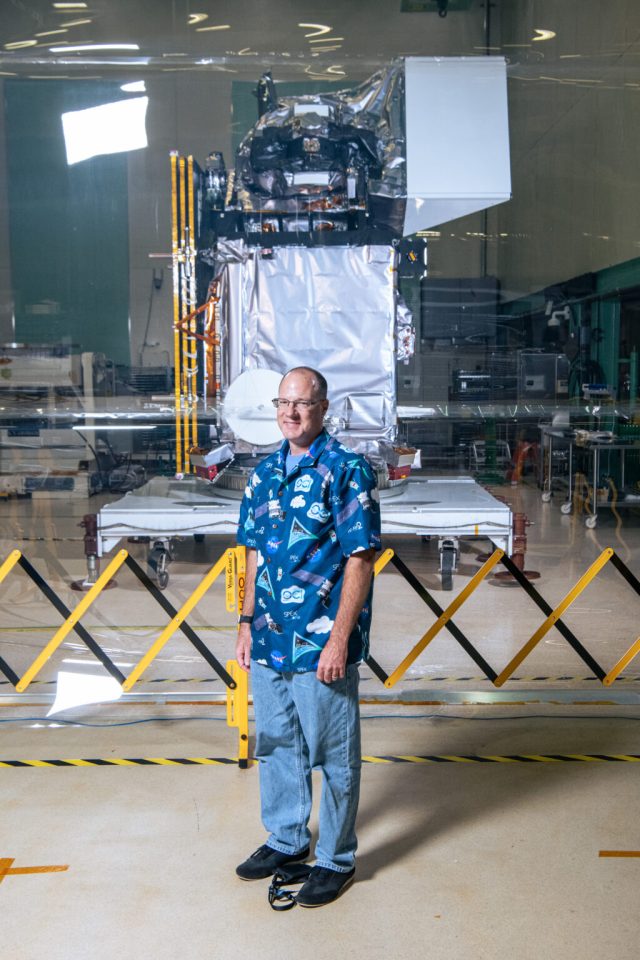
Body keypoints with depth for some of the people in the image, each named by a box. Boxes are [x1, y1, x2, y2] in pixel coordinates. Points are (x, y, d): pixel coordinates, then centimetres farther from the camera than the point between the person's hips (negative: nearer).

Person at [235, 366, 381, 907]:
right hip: (269, 640, 7)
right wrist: (247, 623, 12)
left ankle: (336, 860, 27)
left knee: (333, 755, 8)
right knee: (275, 743, 20)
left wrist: (339, 638, -18)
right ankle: (285, 839, 40)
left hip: (321, 644, -6)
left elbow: (360, 559, -15)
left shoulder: (347, 470, -11)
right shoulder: (265, 472, 9)